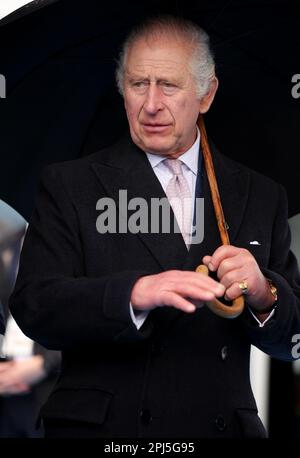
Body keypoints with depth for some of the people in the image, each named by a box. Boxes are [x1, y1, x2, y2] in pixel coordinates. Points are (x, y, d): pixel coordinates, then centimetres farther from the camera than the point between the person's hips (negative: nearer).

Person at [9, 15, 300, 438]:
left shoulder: (261, 197, 6)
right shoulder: (69, 186, -1)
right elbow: (33, 307, -13)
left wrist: (263, 295, -16)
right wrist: (136, 293, -29)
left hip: (223, 428, 2)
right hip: (105, 427, -2)